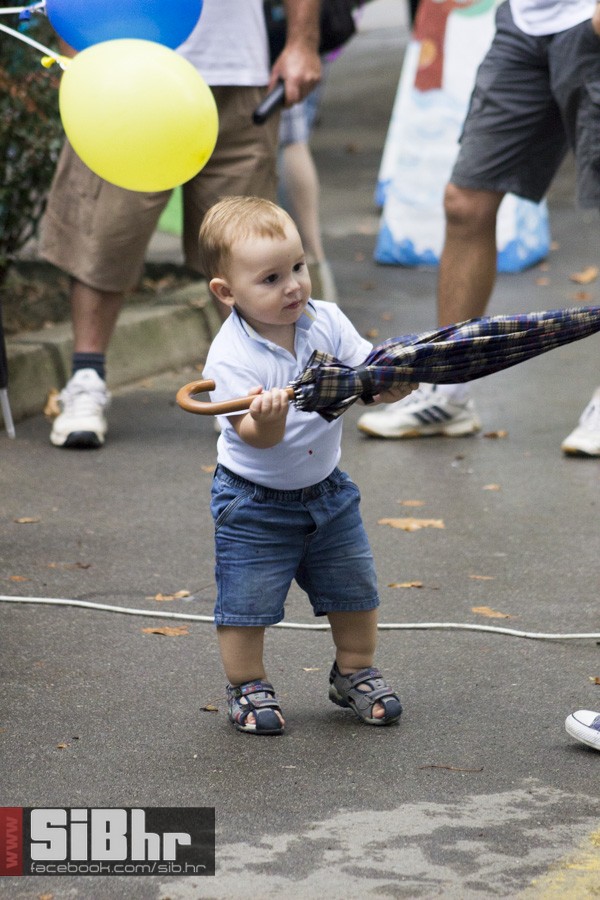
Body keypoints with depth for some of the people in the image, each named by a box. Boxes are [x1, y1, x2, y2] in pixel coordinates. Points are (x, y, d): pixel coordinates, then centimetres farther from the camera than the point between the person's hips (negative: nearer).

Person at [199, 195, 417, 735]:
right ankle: (247, 686, 21)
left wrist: (397, 381, -29)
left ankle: (355, 673, 34)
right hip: (254, 502, -5)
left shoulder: (327, 322, -8)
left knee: (355, 589, 14)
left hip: (326, 488, 5)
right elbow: (256, 438, -29)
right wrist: (266, 421, -51)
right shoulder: (231, 356, -24)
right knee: (246, 602, 0)